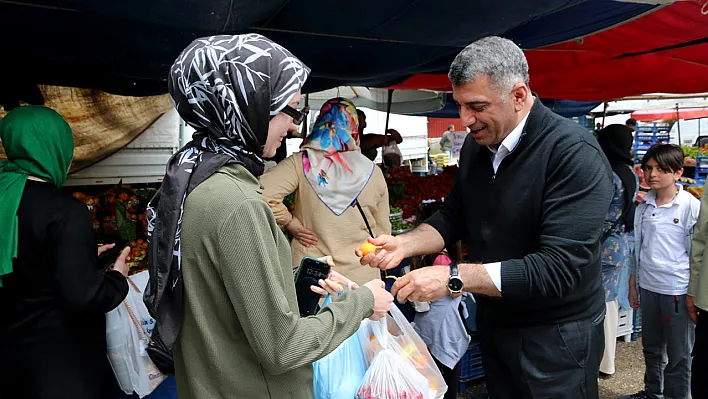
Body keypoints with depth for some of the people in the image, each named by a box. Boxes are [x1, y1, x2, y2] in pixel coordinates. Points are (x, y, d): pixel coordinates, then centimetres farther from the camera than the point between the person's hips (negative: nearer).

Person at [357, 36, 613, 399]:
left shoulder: (574, 154, -24)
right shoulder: (477, 143, -2)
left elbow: (558, 269, -30)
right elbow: (454, 217, 8)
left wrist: (454, 277, -31)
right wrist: (404, 245, -10)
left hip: (555, 338, -6)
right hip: (493, 324, 6)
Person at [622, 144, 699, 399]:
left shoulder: (691, 207, -11)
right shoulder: (644, 206, 4)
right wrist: (633, 285, 12)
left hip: (677, 290, -5)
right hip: (648, 287, 5)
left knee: (678, 353, 9)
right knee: (651, 347, 20)